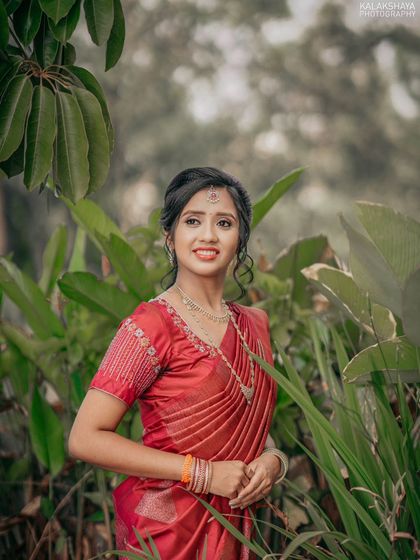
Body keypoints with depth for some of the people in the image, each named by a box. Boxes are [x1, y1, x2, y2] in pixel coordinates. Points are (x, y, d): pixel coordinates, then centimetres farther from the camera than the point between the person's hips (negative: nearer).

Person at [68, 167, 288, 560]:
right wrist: (203, 474, -21)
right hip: (168, 527, -6)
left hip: (235, 527, 6)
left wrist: (272, 460, -7)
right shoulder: (152, 326, -15)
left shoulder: (254, 325, 4)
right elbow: (85, 439, -20)